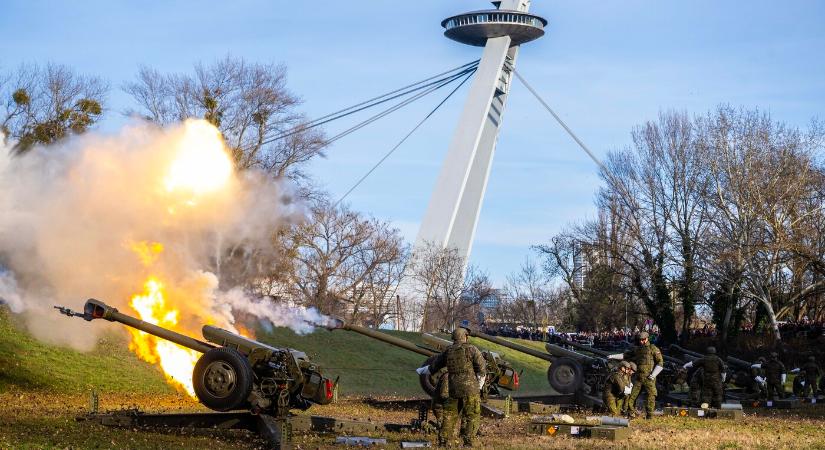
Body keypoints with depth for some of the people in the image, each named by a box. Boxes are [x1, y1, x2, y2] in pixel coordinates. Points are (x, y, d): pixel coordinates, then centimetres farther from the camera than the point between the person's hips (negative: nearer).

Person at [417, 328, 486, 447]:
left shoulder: (448, 351, 11)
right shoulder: (471, 349, -1)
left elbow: (433, 367, 23)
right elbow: (482, 368, -7)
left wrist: (421, 370, 42)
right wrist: (479, 386, 4)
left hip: (453, 389, 4)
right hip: (470, 389, -4)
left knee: (449, 416, 12)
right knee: (471, 417, 2)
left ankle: (444, 441, 12)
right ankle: (468, 442, -4)